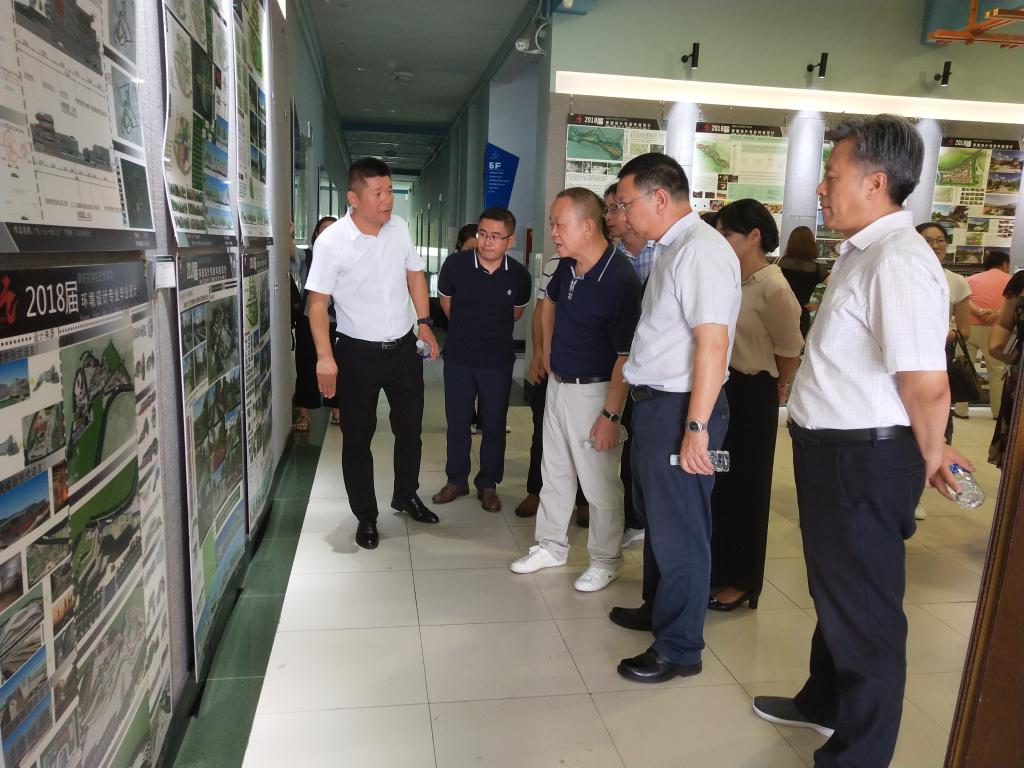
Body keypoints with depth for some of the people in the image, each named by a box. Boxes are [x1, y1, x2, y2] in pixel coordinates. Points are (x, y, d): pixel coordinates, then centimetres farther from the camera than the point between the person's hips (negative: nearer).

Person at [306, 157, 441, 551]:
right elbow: (318, 302, -15)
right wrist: (325, 356, -23)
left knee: (410, 428, 16)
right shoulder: (331, 242, -16)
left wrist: (424, 321, 4)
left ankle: (406, 495, 38)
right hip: (358, 352, -5)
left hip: (404, 347, 5)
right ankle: (365, 516, 22)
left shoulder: (399, 228, -1)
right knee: (358, 438, 5)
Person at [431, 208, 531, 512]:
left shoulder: (519, 275, -12)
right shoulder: (455, 264, -14)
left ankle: (488, 484, 25)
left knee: (494, 425, 9)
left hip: (498, 361, 0)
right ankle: (456, 480, 28)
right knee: (457, 422, 11)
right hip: (458, 358, 0)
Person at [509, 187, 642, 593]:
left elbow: (626, 355, -22)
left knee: (599, 482, 6)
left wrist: (611, 414, -22)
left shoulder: (620, 279, -23)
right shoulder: (567, 265, -1)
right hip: (558, 382, 8)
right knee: (554, 471, 18)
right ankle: (551, 545, 35)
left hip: (593, 390, -8)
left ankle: (606, 559, 26)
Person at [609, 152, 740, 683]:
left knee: (678, 530, 3)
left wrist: (696, 427, -24)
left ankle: (678, 649, 21)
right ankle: (659, 608, 44)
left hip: (680, 408, -10)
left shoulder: (700, 250, -17)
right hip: (654, 401, 10)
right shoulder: (670, 249, 12)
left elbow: (712, 343, -23)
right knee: (655, 516, 23)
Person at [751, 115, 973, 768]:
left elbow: (928, 383, -28)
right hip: (833, 449, 10)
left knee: (863, 610, 7)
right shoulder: (861, 253, 11)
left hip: (865, 461, -10)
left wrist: (927, 456, -10)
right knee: (835, 589, 26)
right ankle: (825, 702, 49)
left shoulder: (897, 261, -22)